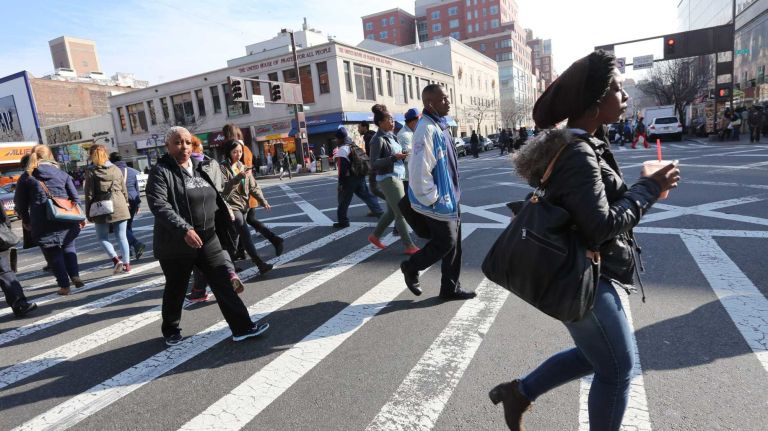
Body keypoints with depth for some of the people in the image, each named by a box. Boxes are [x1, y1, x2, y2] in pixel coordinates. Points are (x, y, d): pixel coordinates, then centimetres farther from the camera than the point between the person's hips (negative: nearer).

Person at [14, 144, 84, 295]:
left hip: (42, 222, -1)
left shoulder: (26, 176, 4)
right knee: (68, 247, 20)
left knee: (53, 254, 7)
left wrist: (25, 219, 22)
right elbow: (75, 197, 4)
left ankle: (64, 285, 7)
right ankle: (75, 276, 7)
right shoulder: (61, 173, 5)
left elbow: (20, 202, 9)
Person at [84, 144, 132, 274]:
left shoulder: (91, 172, -5)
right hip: (119, 207, 3)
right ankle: (126, 263, 8)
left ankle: (116, 260, -8)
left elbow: (89, 195, -4)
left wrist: (88, 214, 2)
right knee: (122, 236, 7)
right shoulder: (116, 169, 5)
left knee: (103, 237, 9)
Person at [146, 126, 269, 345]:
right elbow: (158, 205, -23)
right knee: (176, 290, 12)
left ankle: (242, 326, 5)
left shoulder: (198, 168, 10)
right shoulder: (161, 172, -11)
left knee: (224, 282, 0)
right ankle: (171, 331, 35)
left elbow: (213, 198, 20)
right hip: (176, 244, -5)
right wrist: (184, 229, -33)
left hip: (207, 238, 5)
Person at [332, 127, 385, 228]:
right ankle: (377, 210, 28)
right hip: (360, 176, 8)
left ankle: (342, 221, 2)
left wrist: (341, 183, -17)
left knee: (343, 200, 0)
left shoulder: (342, 149, -14)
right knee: (366, 194, 20)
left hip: (349, 179, -8)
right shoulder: (353, 145, 12)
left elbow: (342, 168, -20)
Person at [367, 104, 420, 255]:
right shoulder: (378, 139, -14)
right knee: (401, 213, -5)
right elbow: (374, 163, -18)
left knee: (392, 212, 17)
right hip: (388, 179, -9)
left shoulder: (391, 136, 12)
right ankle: (410, 246, 2)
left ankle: (375, 236, 32)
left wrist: (403, 155, 3)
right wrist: (394, 157, -25)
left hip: (396, 177, 9)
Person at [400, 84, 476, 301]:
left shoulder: (441, 125, 11)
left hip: (450, 197, 9)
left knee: (454, 243, 13)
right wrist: (430, 199, -19)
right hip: (438, 201, -9)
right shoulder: (426, 129, -21)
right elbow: (419, 170, -26)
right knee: (445, 243, 1)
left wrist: (452, 192, 18)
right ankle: (411, 267, 24)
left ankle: (451, 288, 25)